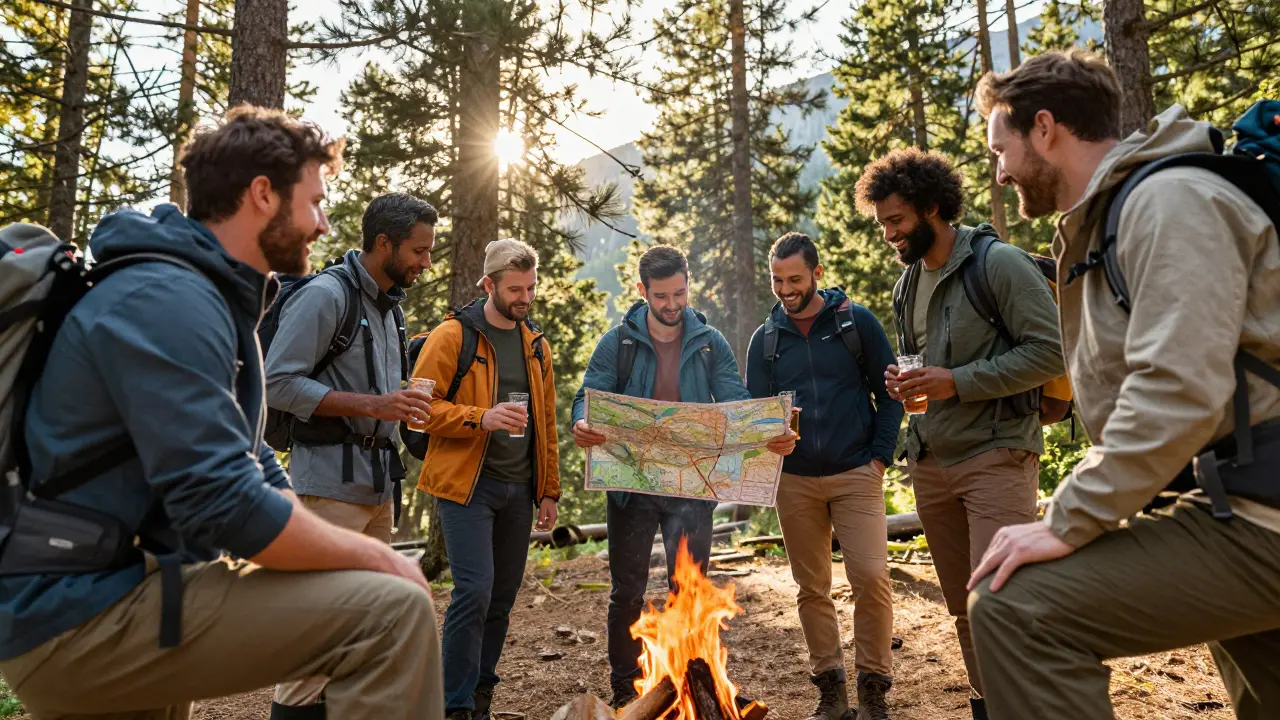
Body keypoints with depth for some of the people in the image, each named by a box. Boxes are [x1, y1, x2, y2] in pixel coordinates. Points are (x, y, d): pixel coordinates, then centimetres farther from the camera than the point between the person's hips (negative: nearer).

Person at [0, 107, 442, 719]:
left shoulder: (214, 298, 13)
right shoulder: (168, 299, -19)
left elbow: (254, 467, 13)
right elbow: (224, 504, -28)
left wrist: (358, 555, 1)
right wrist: (378, 558, -15)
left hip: (115, 587, 10)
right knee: (392, 608, -23)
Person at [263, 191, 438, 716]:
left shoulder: (389, 305, 16)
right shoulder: (325, 294, -11)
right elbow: (279, 383, -17)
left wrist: (399, 407, 7)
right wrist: (372, 404, -21)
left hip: (376, 480, 9)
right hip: (331, 480, -9)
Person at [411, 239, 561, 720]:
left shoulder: (537, 345, 13)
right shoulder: (452, 336, -5)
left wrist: (549, 491, 13)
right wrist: (481, 417, -24)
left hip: (519, 488, 6)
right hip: (468, 485, -6)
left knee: (502, 597, 10)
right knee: (474, 591, -11)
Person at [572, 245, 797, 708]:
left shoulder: (710, 343, 1)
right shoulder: (617, 343, -2)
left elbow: (738, 405, -5)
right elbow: (588, 398, -9)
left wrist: (772, 435, -26)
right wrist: (582, 425, -33)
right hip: (630, 485, 0)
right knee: (627, 592, 12)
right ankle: (625, 691, 30)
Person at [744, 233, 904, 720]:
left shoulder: (856, 321, 0)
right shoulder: (765, 339, 6)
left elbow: (888, 392, 2)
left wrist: (881, 456, -6)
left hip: (855, 474, -2)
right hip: (794, 480, 3)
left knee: (871, 577, -10)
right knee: (812, 588, 9)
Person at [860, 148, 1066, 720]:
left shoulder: (1000, 263, -8)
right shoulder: (907, 283, 14)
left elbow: (1049, 350, -13)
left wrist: (957, 382, -19)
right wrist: (902, 380, 2)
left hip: (996, 453, -7)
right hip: (930, 461, 7)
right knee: (962, 605, 13)